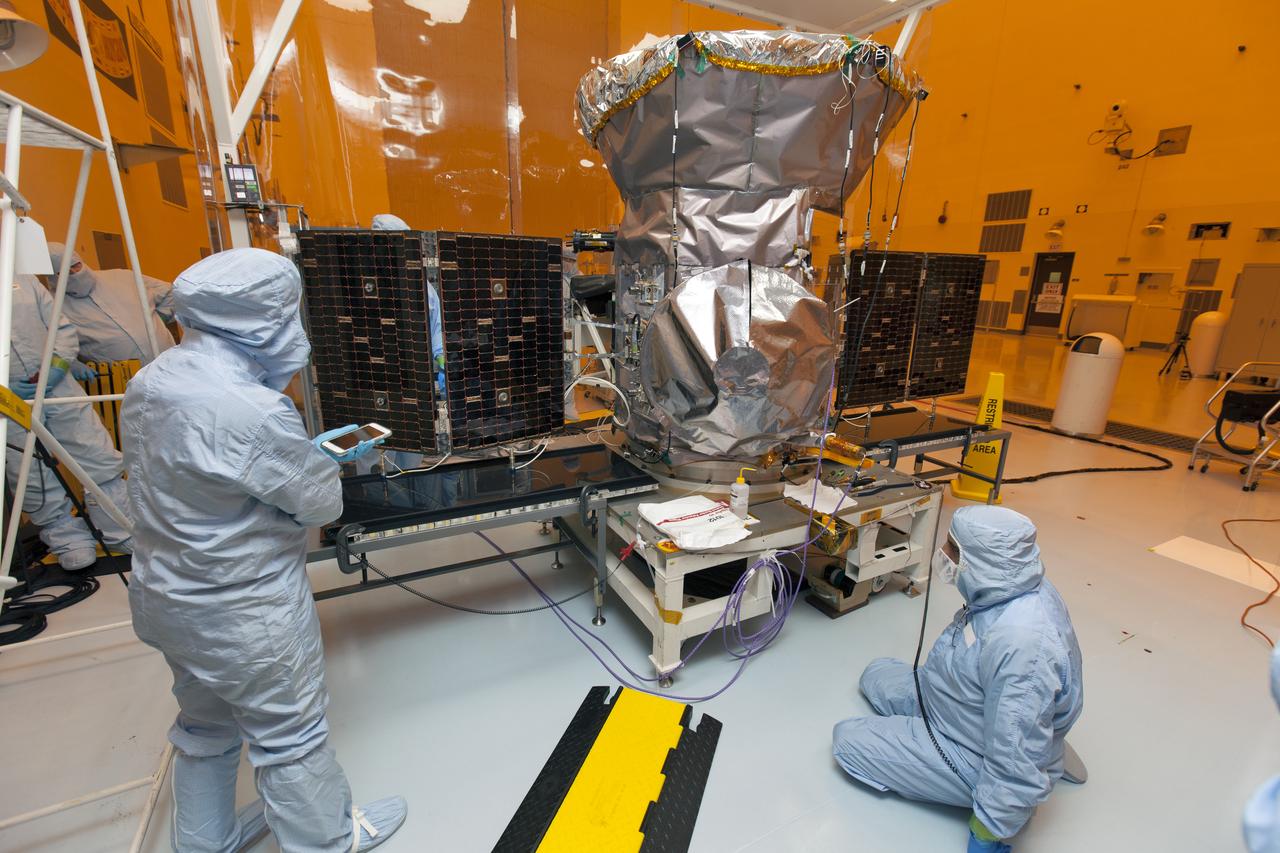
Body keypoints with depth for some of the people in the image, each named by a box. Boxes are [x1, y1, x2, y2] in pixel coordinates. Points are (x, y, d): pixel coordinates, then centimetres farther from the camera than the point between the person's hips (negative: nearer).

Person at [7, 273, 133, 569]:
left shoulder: (25, 281, 9)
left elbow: (63, 329, 7)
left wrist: (57, 365, -9)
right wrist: (7, 389, -14)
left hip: (58, 388, 2)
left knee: (100, 459, 1)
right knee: (34, 480, 5)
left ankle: (126, 533, 10)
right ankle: (68, 541, 19)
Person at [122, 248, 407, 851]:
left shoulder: (149, 382, -4)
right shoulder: (254, 410, -32)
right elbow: (322, 504, -20)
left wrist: (308, 455, 1)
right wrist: (322, 461, 1)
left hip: (167, 597, 8)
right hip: (244, 615, -8)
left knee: (205, 728, 28)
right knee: (290, 737, 14)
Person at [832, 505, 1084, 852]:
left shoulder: (1020, 644, -40)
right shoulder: (1018, 588, -11)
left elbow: (1016, 762, -32)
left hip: (974, 758, -9)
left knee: (846, 741, -6)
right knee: (876, 674, 20)